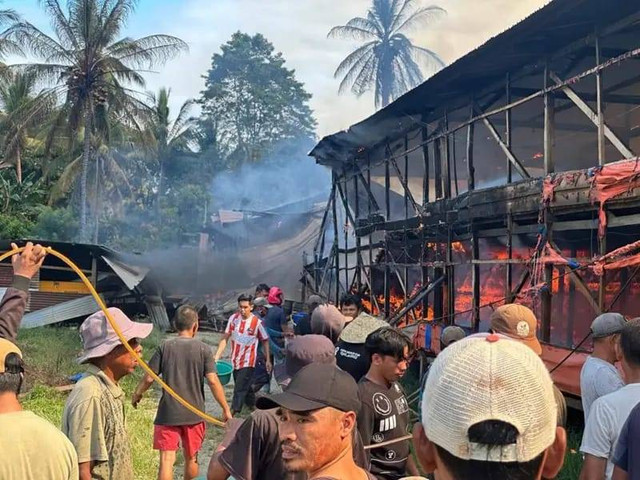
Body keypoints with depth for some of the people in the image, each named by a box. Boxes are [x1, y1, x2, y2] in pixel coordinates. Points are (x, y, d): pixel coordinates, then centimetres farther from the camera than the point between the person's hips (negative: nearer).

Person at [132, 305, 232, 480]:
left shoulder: (165, 346, -3)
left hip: (168, 413, -1)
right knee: (191, 459, 18)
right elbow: (213, 381, -10)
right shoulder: (203, 349, -5)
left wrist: (137, 394, 16)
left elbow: (149, 378, -4)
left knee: (167, 460, 0)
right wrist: (226, 409, -3)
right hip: (194, 414, 1)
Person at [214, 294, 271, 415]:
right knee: (245, 388, 20)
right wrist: (216, 356, -8)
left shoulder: (257, 322, -12)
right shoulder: (233, 318, -4)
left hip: (248, 362, -4)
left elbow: (265, 341, 0)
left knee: (239, 390, -9)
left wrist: (268, 360, 1)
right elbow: (225, 338, -1)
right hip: (235, 361, 5)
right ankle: (253, 406, 40)